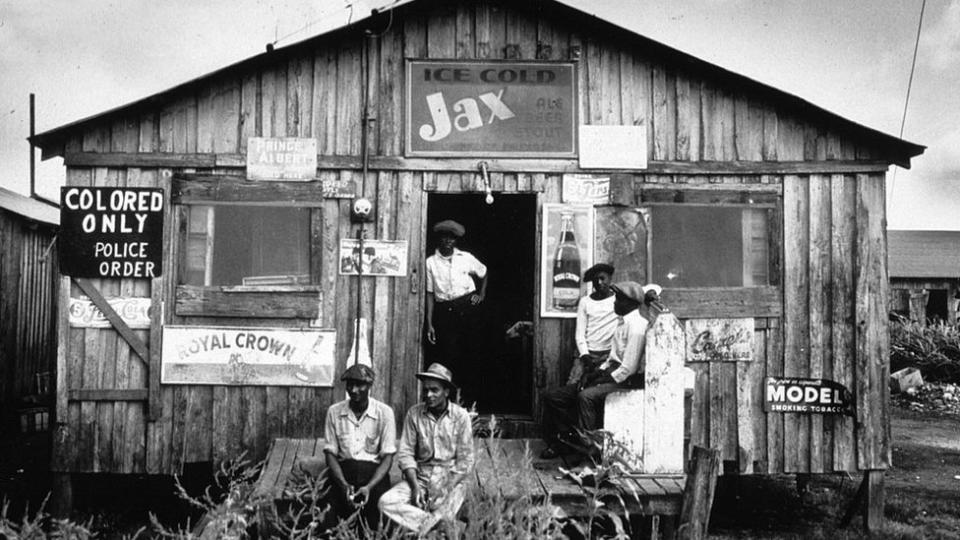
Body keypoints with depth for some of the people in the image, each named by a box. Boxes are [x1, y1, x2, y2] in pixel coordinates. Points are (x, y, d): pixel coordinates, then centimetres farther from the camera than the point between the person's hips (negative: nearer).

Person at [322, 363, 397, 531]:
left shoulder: (384, 412, -2)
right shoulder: (334, 411, 3)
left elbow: (388, 457, -4)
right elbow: (330, 453, 3)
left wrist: (369, 486, -19)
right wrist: (343, 484, -15)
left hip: (374, 470, -1)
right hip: (343, 469, 1)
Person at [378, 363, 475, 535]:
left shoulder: (460, 416, -4)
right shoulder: (414, 413, 1)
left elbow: (465, 461, -4)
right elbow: (405, 453, 0)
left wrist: (446, 489, -17)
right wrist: (415, 486, -14)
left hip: (451, 479, -3)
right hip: (419, 477, 3)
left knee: (447, 506, -35)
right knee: (386, 502, -24)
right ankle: (437, 525, -21)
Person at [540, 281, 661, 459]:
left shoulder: (637, 326, -15)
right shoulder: (625, 322, 16)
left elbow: (628, 368, -20)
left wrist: (601, 381, -15)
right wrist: (591, 376, 5)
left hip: (625, 381, -10)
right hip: (612, 375, 10)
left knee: (586, 396, -37)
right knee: (552, 398, -1)